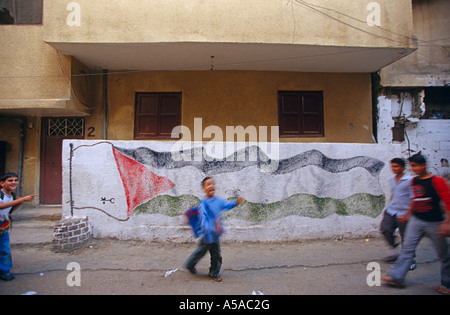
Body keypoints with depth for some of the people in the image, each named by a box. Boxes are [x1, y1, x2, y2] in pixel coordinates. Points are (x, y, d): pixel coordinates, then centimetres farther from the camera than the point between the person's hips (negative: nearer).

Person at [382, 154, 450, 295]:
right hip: (416, 220, 6)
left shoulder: (436, 181, -13)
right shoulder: (414, 181, 7)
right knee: (407, 248, 1)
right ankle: (396, 277, 3)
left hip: (434, 222, -5)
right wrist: (408, 214, 26)